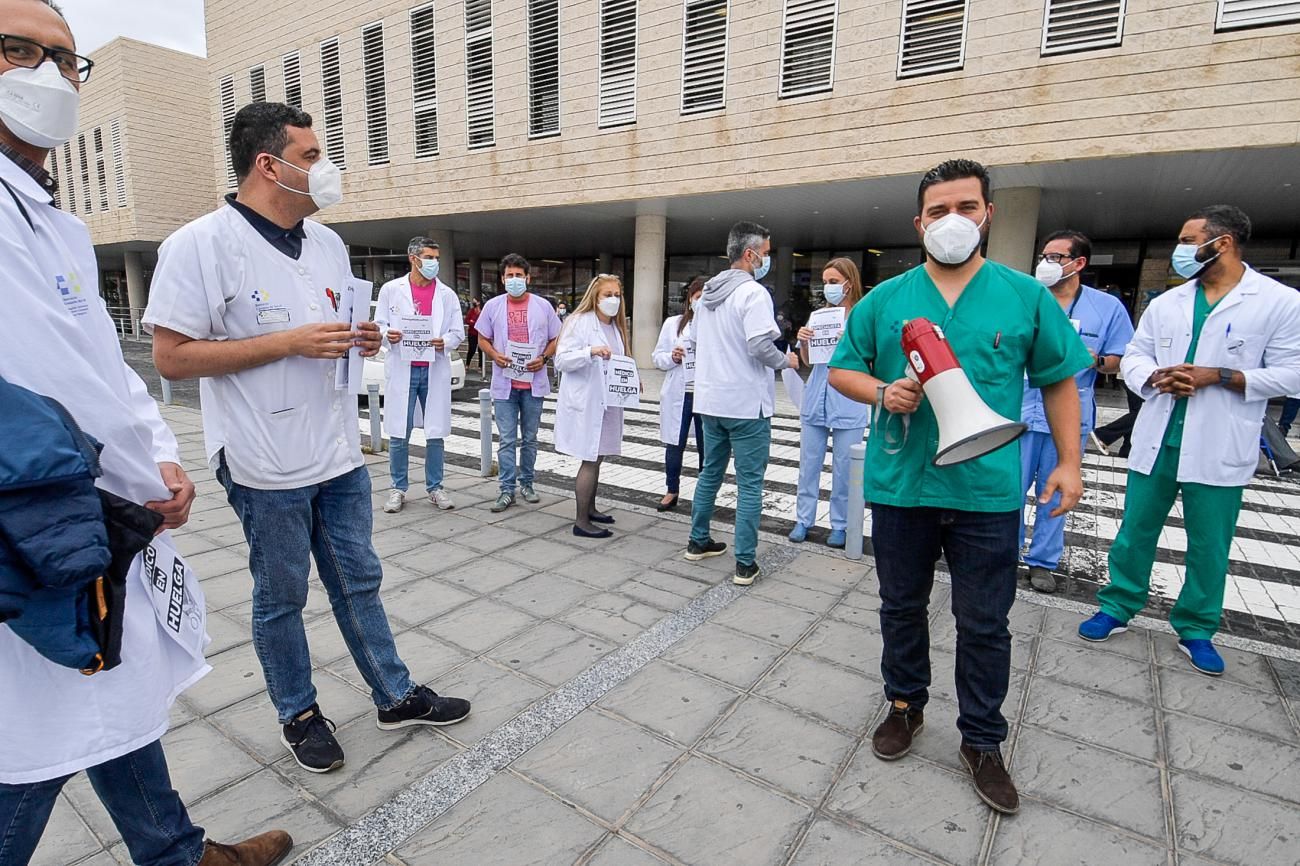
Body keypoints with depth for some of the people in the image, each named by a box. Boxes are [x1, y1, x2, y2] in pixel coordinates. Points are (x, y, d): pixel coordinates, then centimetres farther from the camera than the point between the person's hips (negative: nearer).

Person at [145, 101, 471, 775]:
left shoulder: (329, 244, 9)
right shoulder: (200, 245, -12)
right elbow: (172, 357, -14)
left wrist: (359, 340, -3)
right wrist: (292, 342, -21)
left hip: (339, 456, 6)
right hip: (267, 466, -6)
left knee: (358, 581, 16)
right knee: (281, 598, 13)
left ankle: (395, 696, 31)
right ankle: (299, 714, 34)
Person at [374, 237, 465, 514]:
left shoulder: (447, 294, 8)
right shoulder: (391, 289, 5)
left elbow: (458, 333, 8)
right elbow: (378, 324, 9)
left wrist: (444, 342, -13)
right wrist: (387, 333, -14)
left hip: (436, 371, 1)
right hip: (401, 370, -1)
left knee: (435, 434, 4)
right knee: (399, 435, 3)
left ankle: (435, 487, 16)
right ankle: (399, 488, 16)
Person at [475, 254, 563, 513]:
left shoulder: (543, 306, 3)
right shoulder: (493, 306, 4)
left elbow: (556, 339, 7)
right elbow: (483, 339, 10)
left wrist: (543, 358, -11)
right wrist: (494, 355, -10)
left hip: (534, 382, 1)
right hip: (504, 383, 0)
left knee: (530, 438, 12)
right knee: (507, 440, 0)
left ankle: (526, 484, 26)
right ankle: (507, 490, 7)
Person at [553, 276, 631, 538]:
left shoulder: (616, 326, 13)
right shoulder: (579, 322, -9)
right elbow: (561, 360, -15)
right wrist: (591, 352, -29)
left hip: (607, 403, 7)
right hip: (585, 403, -7)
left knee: (597, 458, 16)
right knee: (591, 461, -5)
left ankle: (590, 508, 31)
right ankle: (581, 521, 4)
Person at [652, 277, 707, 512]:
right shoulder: (672, 323, 6)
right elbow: (657, 357, 8)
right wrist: (671, 358, -11)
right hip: (678, 394, 2)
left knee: (707, 447, 7)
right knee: (674, 445, 10)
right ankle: (672, 491, 26)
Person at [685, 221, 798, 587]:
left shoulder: (708, 292, 12)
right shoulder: (753, 292, -14)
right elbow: (760, 346, -22)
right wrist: (786, 360, -4)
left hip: (711, 400, 8)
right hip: (746, 403, -8)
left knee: (710, 472, 19)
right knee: (750, 483, 0)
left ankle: (698, 541, 30)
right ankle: (745, 563, 5)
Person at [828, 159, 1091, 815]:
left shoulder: (1026, 297, 2)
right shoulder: (884, 300, 2)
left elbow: (1059, 380, 8)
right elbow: (841, 371, 7)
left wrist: (1068, 460, 2)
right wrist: (882, 392, -13)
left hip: (988, 491, -1)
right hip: (900, 484, 1)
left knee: (984, 625, 9)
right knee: (902, 607, 17)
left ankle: (981, 742, 30)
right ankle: (905, 705, 40)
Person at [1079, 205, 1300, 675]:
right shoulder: (1166, 302, 8)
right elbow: (1134, 356, 10)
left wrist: (1216, 376, -16)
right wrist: (1156, 377, -11)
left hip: (1218, 447, -3)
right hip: (1157, 439, 3)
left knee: (1210, 544, 9)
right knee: (1135, 530, 10)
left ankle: (1196, 629, 26)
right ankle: (1117, 607, 25)